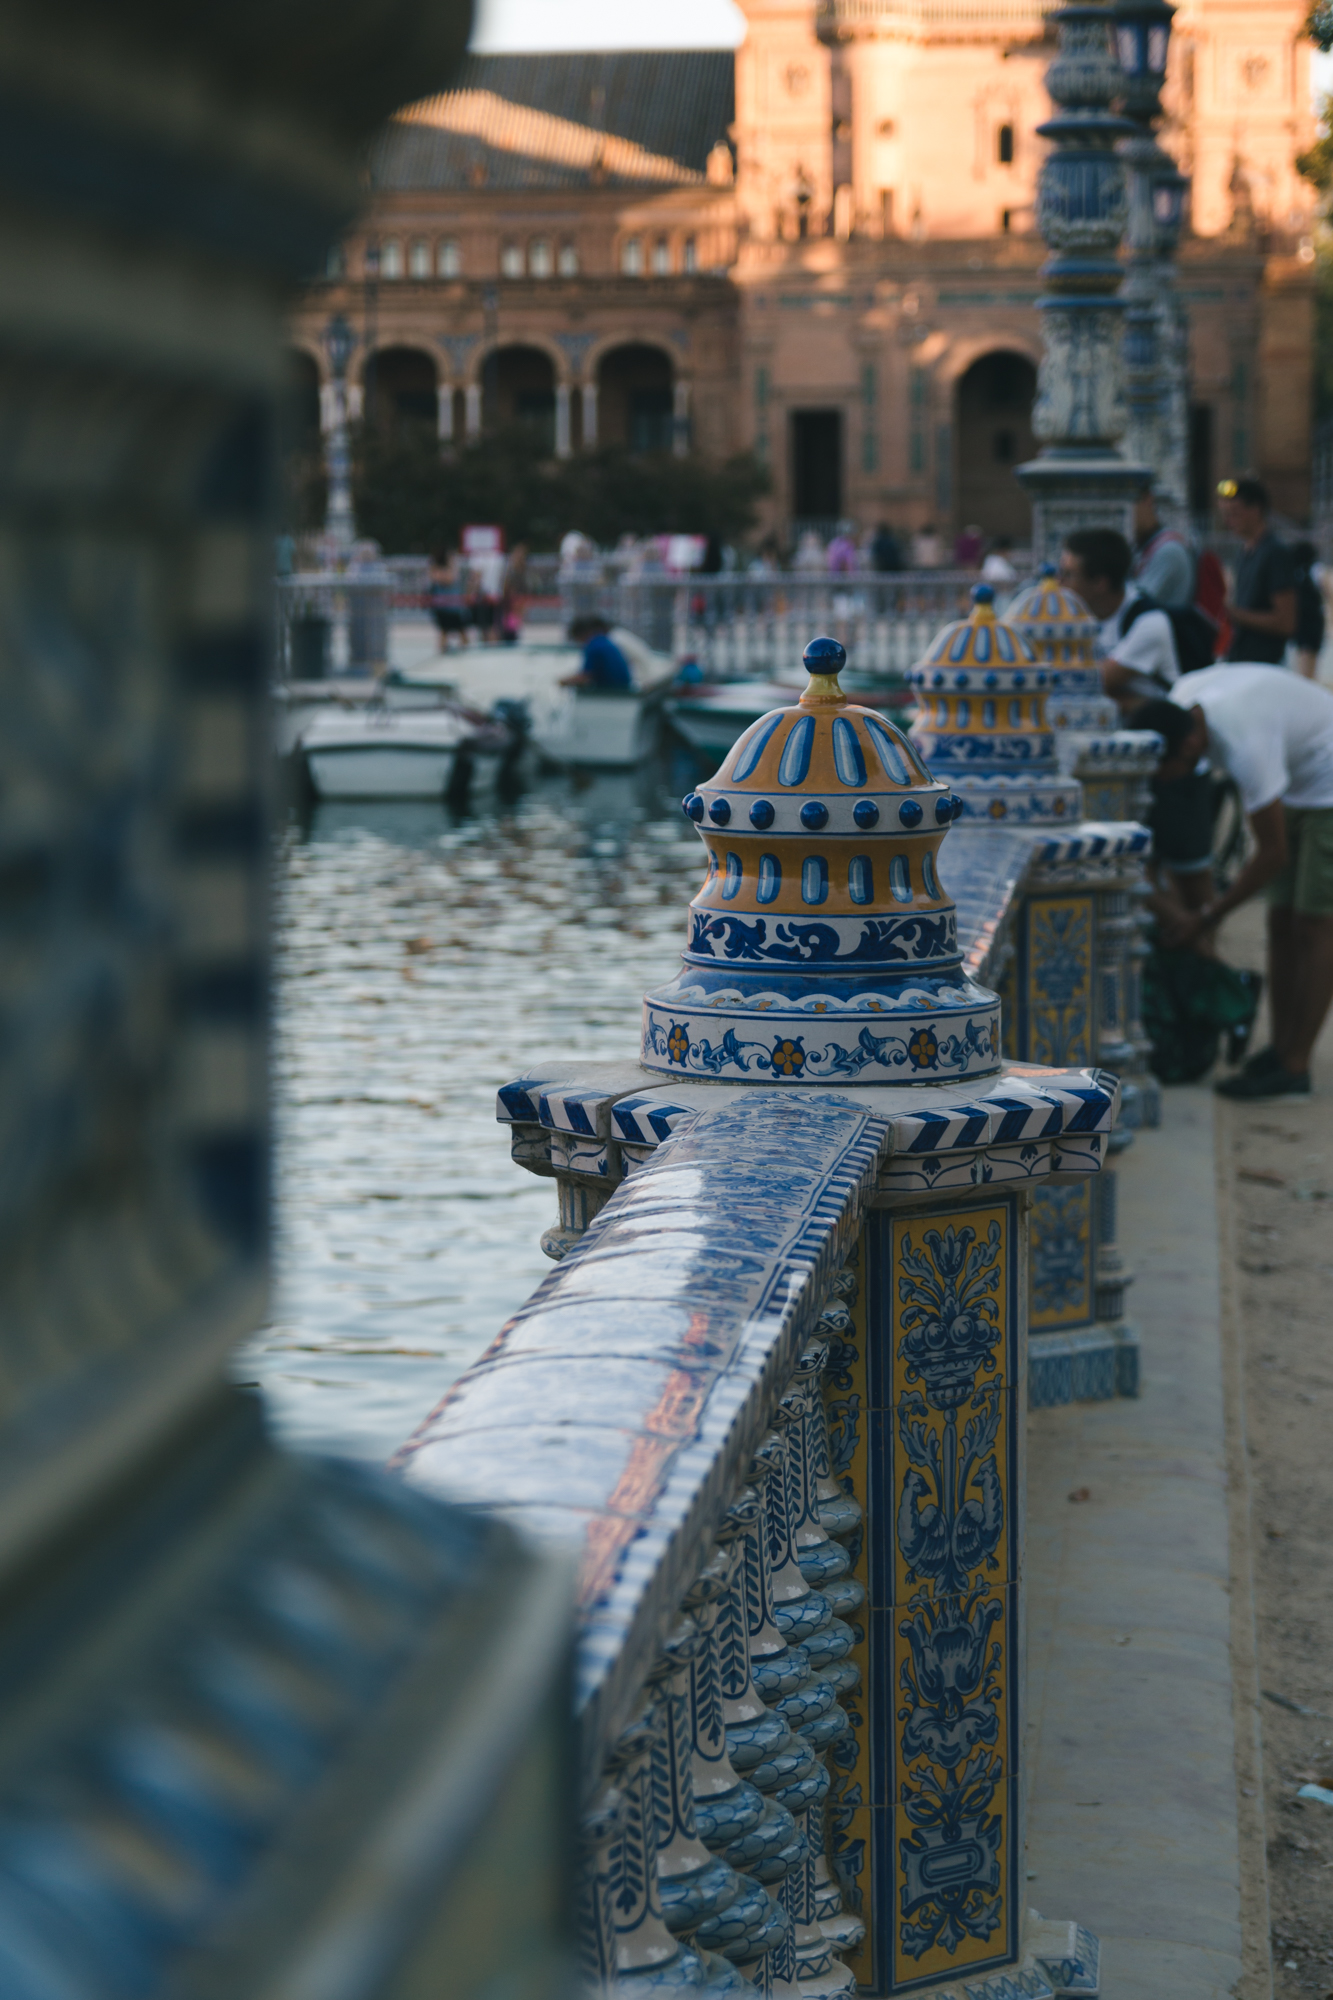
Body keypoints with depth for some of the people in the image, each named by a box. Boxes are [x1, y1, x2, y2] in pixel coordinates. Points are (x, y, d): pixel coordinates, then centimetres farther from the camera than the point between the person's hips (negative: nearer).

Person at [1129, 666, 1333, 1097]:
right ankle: (1280, 1049, 11)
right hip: (1298, 787, 9)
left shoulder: (1246, 744, -35)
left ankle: (1294, 1069, -6)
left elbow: (1273, 854, -26)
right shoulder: (1181, 700, -12)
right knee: (1281, 921, 7)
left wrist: (1206, 918, -17)